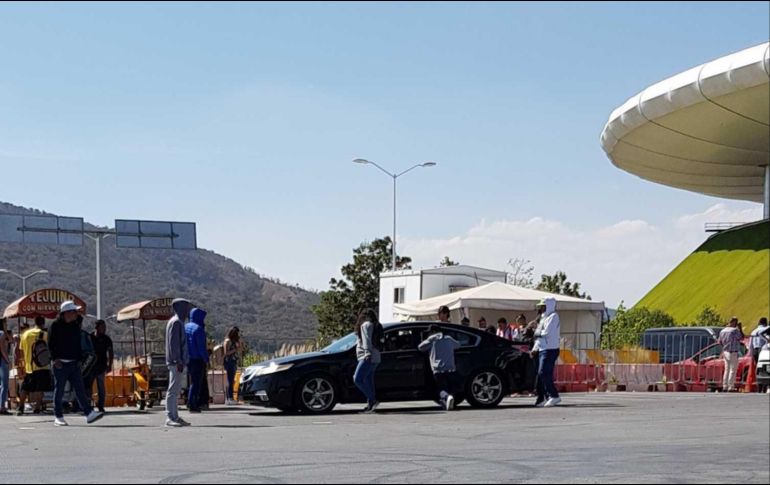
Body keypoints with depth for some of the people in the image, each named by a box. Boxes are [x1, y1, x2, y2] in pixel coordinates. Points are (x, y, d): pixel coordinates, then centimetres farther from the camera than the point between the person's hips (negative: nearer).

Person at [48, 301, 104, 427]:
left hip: (74, 364, 6)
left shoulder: (75, 326, 14)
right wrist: (55, 359, -17)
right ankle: (58, 417, 8)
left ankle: (89, 414, -8)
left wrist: (79, 359, 13)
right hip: (60, 363, -6)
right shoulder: (56, 325, -5)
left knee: (80, 389, -1)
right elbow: (51, 343, -9)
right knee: (59, 391, 1)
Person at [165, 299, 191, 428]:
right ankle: (170, 418, -9)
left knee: (176, 391, 11)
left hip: (177, 362, 10)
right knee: (173, 390, -9)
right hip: (176, 362, -10)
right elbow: (174, 343, -18)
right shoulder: (176, 322, -12)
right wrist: (178, 361, -21)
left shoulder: (178, 322, 18)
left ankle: (175, 417, 15)